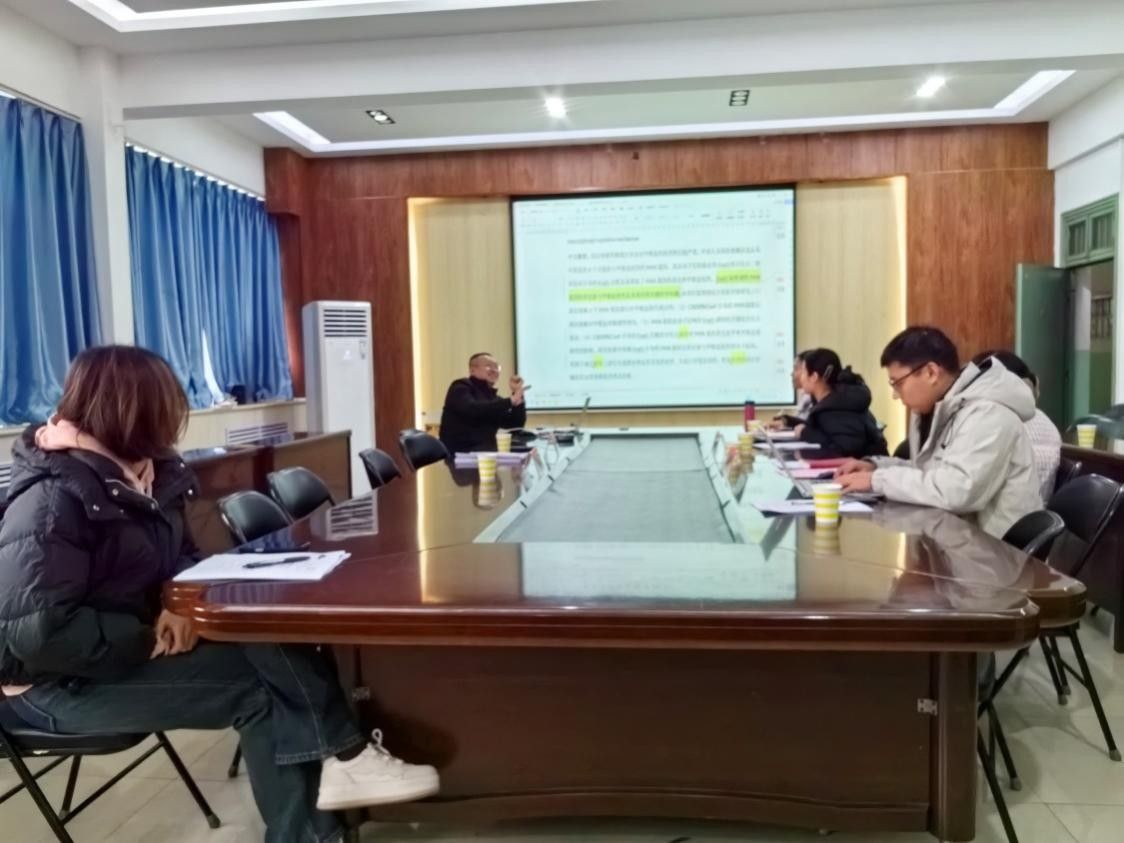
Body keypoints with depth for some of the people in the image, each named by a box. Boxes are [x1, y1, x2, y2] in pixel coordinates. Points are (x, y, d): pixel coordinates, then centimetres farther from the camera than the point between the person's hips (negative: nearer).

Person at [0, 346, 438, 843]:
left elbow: (180, 556, 9)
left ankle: (335, 761, -12)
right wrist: (147, 640, -23)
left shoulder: (144, 470, 5)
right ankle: (342, 758, -6)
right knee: (257, 684, -20)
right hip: (65, 681, -8)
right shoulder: (51, 498, -21)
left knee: (275, 640, -14)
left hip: (139, 641, 8)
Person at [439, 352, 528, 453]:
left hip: (487, 454, 7)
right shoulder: (461, 387, -2)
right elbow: (472, 409, -24)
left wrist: (518, 398, -1)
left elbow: (516, 424, 11)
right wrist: (510, 401, -24)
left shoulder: (493, 397, 16)